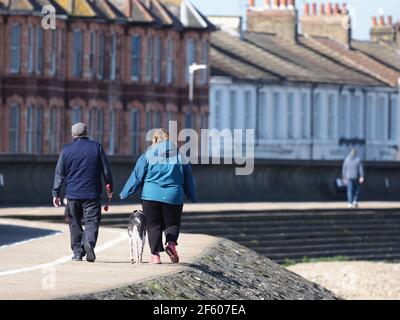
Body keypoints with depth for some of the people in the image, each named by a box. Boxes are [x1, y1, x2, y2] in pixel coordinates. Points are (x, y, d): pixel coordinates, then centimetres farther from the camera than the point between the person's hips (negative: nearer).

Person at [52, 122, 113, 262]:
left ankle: (77, 252, 12)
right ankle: (89, 242, -27)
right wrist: (110, 188, 13)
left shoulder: (66, 150, 1)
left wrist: (56, 193, 7)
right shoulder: (96, 147, 1)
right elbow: (106, 170, 3)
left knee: (75, 224, 12)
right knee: (92, 221, -1)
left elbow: (59, 173, 2)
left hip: (72, 193, 1)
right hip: (92, 193, -1)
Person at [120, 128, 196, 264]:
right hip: (174, 197, 1)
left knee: (154, 225, 7)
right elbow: (188, 179, 11)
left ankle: (155, 254, 0)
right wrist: (192, 197, 22)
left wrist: (125, 194, 9)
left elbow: (137, 177, 0)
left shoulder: (148, 155, -1)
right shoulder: (180, 156, 5)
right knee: (172, 223, 13)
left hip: (151, 196, -1)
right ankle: (171, 243, -15)